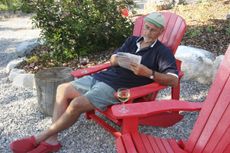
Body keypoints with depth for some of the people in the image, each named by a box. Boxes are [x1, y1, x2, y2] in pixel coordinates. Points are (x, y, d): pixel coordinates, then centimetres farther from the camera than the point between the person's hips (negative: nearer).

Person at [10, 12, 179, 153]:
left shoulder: (162, 52, -3)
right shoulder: (132, 40, 16)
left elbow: (174, 79, -15)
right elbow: (113, 59, 15)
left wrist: (148, 73, -27)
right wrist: (120, 60, -9)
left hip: (117, 88, -8)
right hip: (102, 76, 8)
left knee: (77, 104, -25)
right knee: (63, 89, -2)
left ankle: (41, 137, -3)